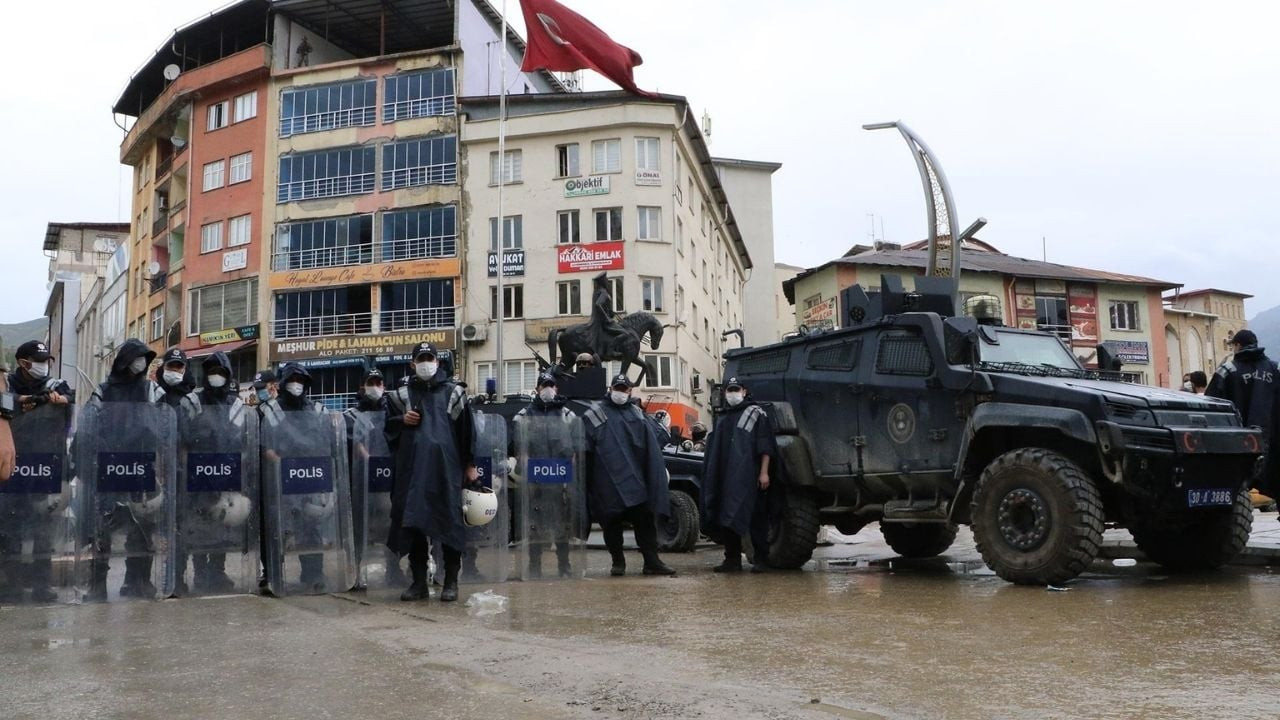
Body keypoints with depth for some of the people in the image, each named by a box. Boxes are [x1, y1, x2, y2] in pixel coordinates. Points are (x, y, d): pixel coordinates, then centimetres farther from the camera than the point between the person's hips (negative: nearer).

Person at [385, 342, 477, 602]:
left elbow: (467, 430, 6)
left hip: (446, 466, -2)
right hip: (412, 467, 3)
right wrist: (402, 420, 1)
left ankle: (451, 582, 6)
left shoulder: (453, 392, 8)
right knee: (413, 523, 2)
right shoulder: (402, 394, 15)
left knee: (449, 521, -2)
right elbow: (389, 427, 23)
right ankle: (419, 582, 12)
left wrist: (470, 465, 3)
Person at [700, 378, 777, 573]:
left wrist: (764, 472, -10)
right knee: (726, 518, 5)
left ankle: (761, 559, 2)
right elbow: (714, 446, 24)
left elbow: (765, 446, -2)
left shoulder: (755, 413, 4)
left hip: (748, 476, -5)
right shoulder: (721, 416, 20)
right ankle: (732, 559, 11)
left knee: (754, 517, -4)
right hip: (725, 477, 6)